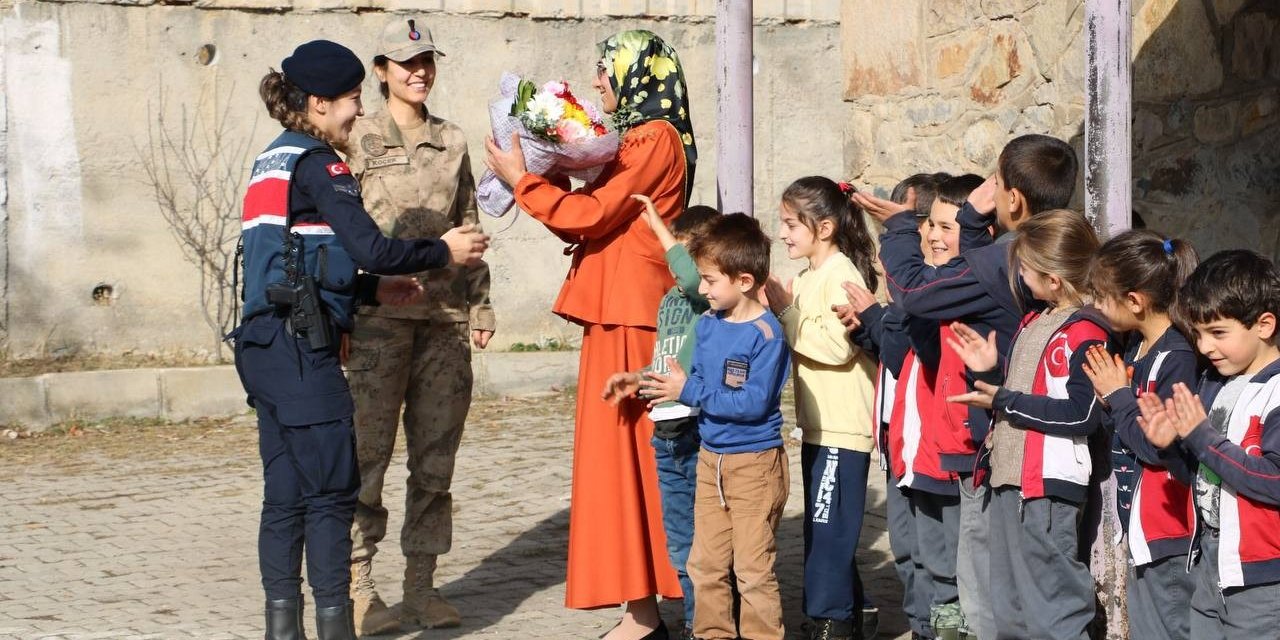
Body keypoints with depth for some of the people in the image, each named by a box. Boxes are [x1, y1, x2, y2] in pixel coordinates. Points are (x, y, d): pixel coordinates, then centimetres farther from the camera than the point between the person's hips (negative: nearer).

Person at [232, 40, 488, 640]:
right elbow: (371, 248, -17)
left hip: (264, 344, 9)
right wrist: (444, 250, -3)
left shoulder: (272, 162, 18)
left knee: (286, 496, 9)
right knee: (331, 490, -4)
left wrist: (374, 289, 19)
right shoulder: (316, 162, -9)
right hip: (301, 348, -9)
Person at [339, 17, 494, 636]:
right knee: (368, 452, -4)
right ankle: (358, 584, 3)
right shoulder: (359, 138, 1)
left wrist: (480, 304, 11)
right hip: (380, 312, -4)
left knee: (436, 456, 6)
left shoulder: (451, 141, 14)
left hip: (445, 313, 4)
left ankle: (421, 584, 14)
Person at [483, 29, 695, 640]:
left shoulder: (655, 137, -10)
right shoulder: (639, 137, 20)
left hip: (631, 320, -10)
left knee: (624, 453, -9)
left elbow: (593, 215, -16)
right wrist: (543, 182, 6)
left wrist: (523, 182, -9)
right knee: (623, 454, 10)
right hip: (618, 315, 10)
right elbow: (594, 219, 16)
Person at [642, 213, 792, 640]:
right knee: (705, 564, 14)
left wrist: (689, 390, -20)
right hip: (710, 458, 7)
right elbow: (702, 383, 10)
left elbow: (753, 403, -22)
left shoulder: (766, 333, -18)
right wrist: (667, 388, -10)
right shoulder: (707, 325, 5)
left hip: (755, 463, -7)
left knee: (752, 568, -1)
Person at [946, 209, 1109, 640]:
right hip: (1010, 477, 10)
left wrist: (1004, 402, -17)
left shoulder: (1084, 334, -16)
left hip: (1048, 487, -10)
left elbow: (1082, 414, -22)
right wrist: (990, 374, 6)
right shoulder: (1035, 321, 15)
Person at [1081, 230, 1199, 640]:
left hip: (1169, 532, -10)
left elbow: (1157, 446, -23)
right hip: (1141, 528, 10)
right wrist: (1110, 397, -4)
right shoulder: (1135, 347, 9)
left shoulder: (1177, 358, -19)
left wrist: (1118, 395, -11)